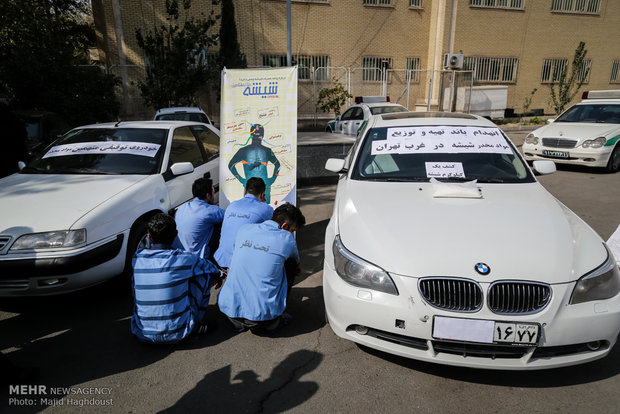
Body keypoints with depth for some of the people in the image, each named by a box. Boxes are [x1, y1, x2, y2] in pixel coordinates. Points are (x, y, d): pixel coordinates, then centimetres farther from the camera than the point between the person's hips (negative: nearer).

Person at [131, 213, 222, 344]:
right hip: (177, 334, -4)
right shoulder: (183, 258, -13)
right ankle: (198, 323, 18)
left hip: (142, 334, 4)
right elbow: (212, 269, 7)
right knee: (203, 275, 5)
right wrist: (218, 276, 32)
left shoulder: (137, 258, -3)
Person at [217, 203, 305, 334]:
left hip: (229, 308, 4)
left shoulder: (244, 229, 7)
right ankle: (273, 323, 16)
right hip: (261, 317, -4)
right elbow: (296, 259, 21)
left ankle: (238, 323, 19)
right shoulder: (286, 239, -5)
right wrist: (297, 267, 45)